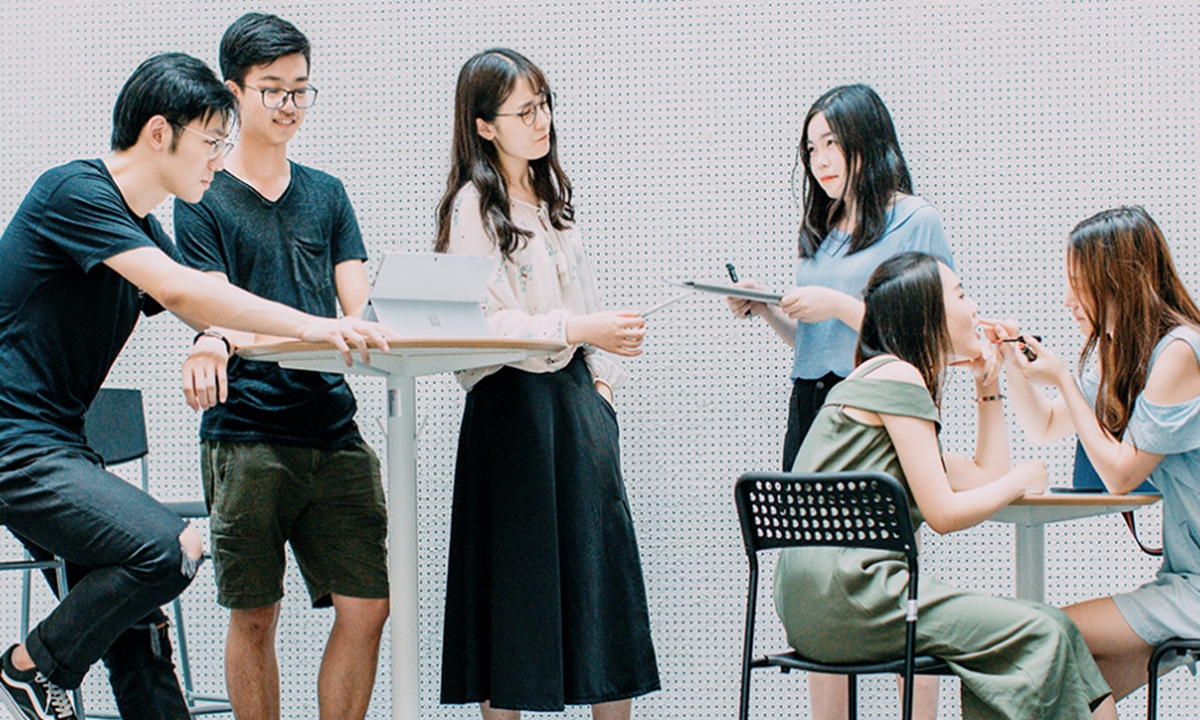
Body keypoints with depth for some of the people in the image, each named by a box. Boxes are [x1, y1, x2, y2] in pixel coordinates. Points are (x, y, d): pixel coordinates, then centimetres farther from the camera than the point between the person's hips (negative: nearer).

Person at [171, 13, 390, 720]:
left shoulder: (326, 194, 17)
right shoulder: (202, 199, 5)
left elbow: (360, 310, 10)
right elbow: (218, 312, -6)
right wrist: (215, 346, -30)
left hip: (332, 425, 4)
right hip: (245, 433, -4)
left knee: (368, 606, -2)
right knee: (255, 615, 0)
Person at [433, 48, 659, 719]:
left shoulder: (551, 196, 17)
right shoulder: (474, 207, -7)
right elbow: (487, 323, -16)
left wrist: (602, 379, 8)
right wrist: (582, 330, -23)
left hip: (576, 400, 7)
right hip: (514, 406, -7)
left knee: (604, 561, 3)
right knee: (514, 579, -3)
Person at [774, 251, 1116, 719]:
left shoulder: (876, 381, 24)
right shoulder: (897, 377, -5)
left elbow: (985, 478, 25)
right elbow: (943, 514, -11)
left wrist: (988, 383, 26)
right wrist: (1022, 481, 4)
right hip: (846, 594, -10)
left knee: (1044, 625, 3)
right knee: (1043, 635, -13)